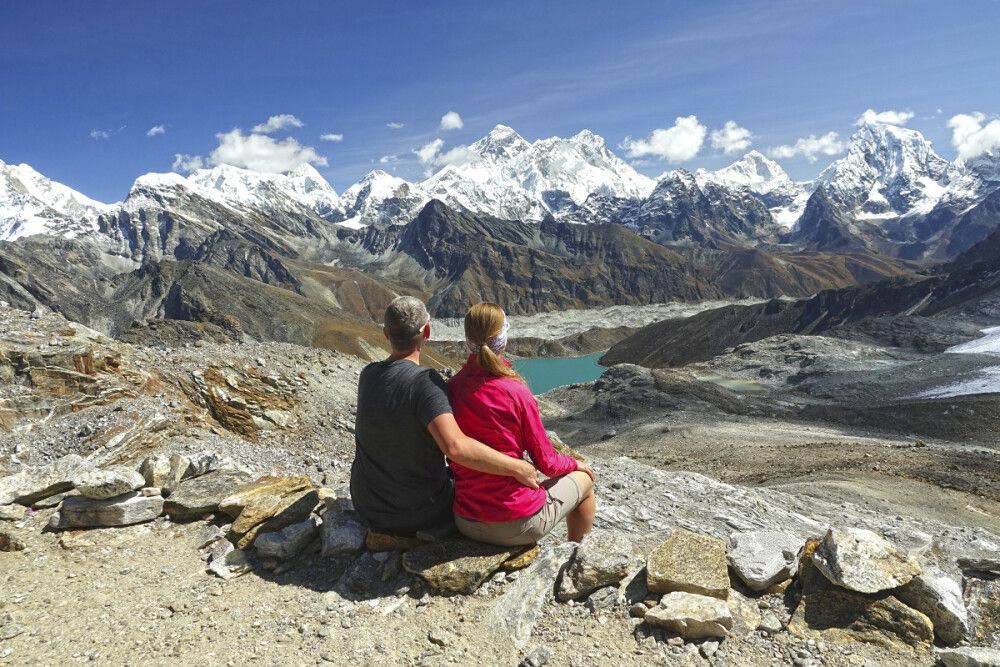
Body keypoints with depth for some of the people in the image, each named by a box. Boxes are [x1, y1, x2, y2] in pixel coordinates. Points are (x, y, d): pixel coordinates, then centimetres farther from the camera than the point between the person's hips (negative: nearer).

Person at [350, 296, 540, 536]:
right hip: (421, 514, -5)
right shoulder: (425, 382, -28)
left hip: (368, 507, 6)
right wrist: (518, 468, -30)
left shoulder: (368, 375, -7)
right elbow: (456, 448, -40)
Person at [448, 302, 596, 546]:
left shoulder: (451, 388, -6)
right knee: (584, 478, 21)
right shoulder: (516, 392, -20)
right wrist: (574, 463, 11)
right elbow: (546, 463, -11)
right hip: (516, 525, -5)